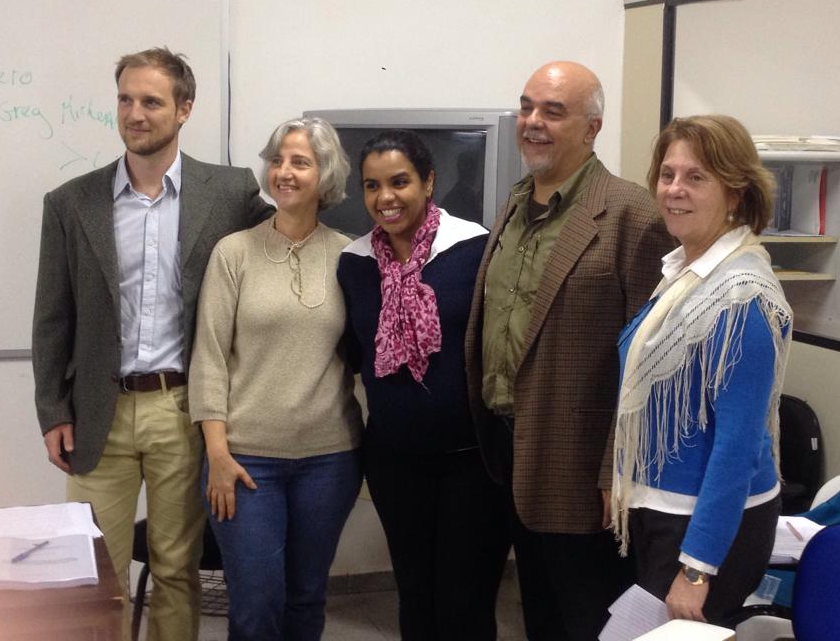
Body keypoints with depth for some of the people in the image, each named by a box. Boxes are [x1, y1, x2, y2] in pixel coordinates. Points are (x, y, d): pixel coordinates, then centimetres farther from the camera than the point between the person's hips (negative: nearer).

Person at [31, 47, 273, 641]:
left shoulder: (232, 192, -1)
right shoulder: (71, 202, 3)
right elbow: (53, 319, 6)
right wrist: (53, 413, 2)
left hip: (186, 410, -1)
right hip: (99, 413, 1)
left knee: (178, 568, 9)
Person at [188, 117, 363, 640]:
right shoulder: (234, 252, -2)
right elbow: (210, 355, -3)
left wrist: (370, 445, 3)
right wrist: (217, 452, -8)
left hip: (330, 455, 2)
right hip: (247, 454, -1)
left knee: (307, 596, 13)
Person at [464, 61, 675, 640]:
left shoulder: (631, 215, -15)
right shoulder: (515, 206, 11)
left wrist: (621, 475, -18)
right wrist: (491, 435, 14)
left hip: (578, 473, -7)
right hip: (512, 458, 8)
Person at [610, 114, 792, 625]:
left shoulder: (742, 296, -22)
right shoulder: (680, 271, 5)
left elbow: (738, 441, -24)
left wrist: (697, 568, -23)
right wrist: (631, 492, 17)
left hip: (712, 522, -9)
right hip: (657, 509, 9)